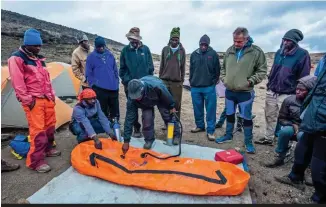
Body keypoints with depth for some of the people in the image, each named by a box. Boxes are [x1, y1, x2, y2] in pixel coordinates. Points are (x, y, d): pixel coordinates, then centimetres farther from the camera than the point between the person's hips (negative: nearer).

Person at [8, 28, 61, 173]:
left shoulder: (39, 59, 16)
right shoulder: (17, 59, -8)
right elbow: (18, 82, -13)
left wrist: (52, 95, 18)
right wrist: (27, 100, -15)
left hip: (47, 98, 8)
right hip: (33, 100, -8)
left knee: (50, 125, 14)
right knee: (38, 129, -8)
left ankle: (47, 149, 32)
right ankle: (36, 161, 0)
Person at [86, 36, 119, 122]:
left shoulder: (110, 55, 10)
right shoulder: (91, 57, 0)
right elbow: (89, 74, 2)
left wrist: (116, 83, 11)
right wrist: (93, 85, -5)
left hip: (113, 88, 4)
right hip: (100, 89, -3)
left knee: (115, 111, 12)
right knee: (102, 111, 3)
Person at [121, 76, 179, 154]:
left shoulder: (155, 86, -48)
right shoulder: (132, 97, -37)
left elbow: (167, 96, -26)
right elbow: (129, 118, -34)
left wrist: (172, 107, -8)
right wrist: (126, 141, -33)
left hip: (161, 98, -1)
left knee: (167, 116, 1)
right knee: (147, 119, -16)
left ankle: (176, 135, 25)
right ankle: (149, 139, 8)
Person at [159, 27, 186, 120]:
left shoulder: (182, 50, 5)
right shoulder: (165, 49, 8)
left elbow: (183, 66, 7)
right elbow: (161, 65, 11)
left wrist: (182, 80, 4)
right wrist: (160, 78, 9)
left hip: (177, 82, -1)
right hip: (165, 81, 1)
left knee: (176, 104, 0)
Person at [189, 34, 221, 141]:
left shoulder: (213, 54, -2)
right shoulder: (194, 54, 7)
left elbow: (217, 70, 2)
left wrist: (214, 82, 0)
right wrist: (191, 81, 11)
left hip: (209, 87, -3)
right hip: (195, 87, 3)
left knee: (210, 110, 0)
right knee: (197, 108, 12)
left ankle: (210, 131, 7)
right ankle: (200, 126, 30)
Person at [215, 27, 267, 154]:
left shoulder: (256, 52, -9)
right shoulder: (230, 51, 4)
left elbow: (262, 71, -5)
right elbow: (224, 67, 16)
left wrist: (250, 81, -15)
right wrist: (223, 78, 3)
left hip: (245, 93, -4)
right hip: (229, 91, 5)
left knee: (247, 118, 6)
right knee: (229, 115, 18)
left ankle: (248, 142, 22)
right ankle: (228, 135, 36)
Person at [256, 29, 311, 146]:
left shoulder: (302, 54, -11)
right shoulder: (279, 52, 7)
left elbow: (304, 77, -9)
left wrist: (298, 94, -10)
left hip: (287, 95, -6)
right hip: (271, 92, 6)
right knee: (270, 116, 15)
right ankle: (268, 138, 30)